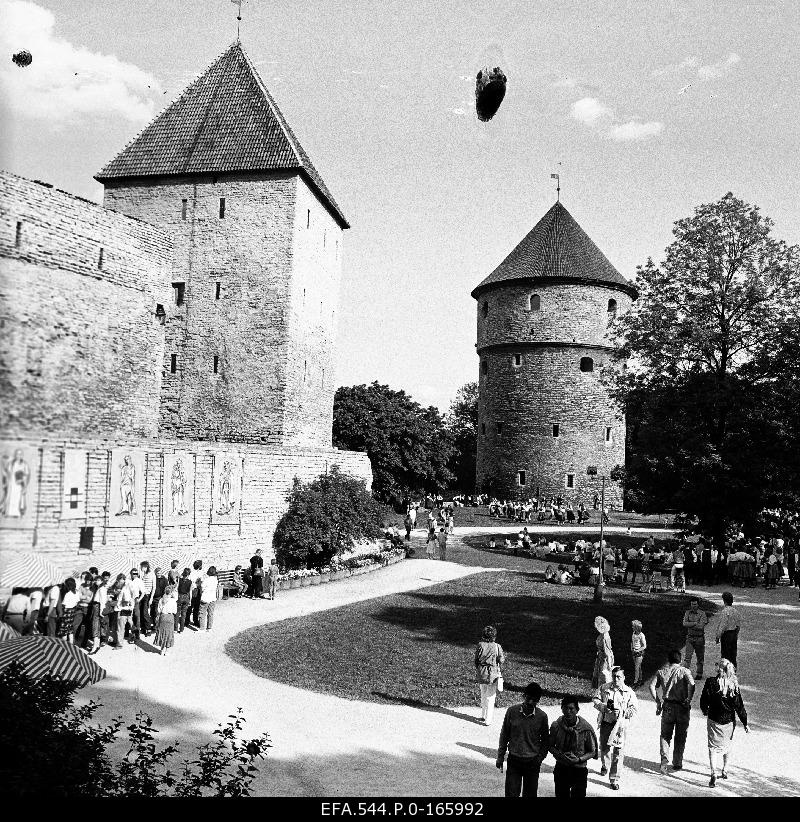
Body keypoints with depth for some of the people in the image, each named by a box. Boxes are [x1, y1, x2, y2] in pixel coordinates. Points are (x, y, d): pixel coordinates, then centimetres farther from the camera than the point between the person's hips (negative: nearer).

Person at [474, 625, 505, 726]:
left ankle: (483, 715, 34)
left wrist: (477, 671, 14)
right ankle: (488, 720, 7)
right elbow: (501, 661, -8)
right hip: (492, 673, -3)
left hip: (481, 673, 3)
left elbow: (476, 659, 1)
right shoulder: (497, 647, -14)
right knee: (490, 697, 6)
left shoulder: (480, 645, -7)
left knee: (483, 694, 21)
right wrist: (504, 657, 13)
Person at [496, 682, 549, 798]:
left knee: (530, 794, 9)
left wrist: (540, 757, -4)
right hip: (514, 760, 0)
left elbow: (545, 740, 6)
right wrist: (500, 757, 5)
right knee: (511, 794, -1)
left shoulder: (542, 716, -8)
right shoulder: (512, 711, -8)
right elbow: (504, 735, 2)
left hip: (532, 762, 0)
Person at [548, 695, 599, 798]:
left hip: (579, 770, -2)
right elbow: (550, 746, 4)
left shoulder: (586, 729, -15)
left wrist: (579, 759, -19)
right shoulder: (556, 726, -9)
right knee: (561, 795, 13)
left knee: (578, 795, 1)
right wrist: (559, 755, -15)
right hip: (561, 769, 2)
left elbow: (592, 752, -3)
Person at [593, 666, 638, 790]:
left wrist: (622, 712, -17)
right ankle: (605, 766, 48)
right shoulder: (604, 688, 4)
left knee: (618, 751, -8)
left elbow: (634, 708, -3)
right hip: (605, 722, 2)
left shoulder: (629, 692, -1)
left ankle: (615, 779, 0)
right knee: (604, 747, 16)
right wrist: (604, 706, -14)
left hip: (620, 725, -2)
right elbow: (596, 700, 4)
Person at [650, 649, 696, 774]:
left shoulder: (661, 671, 6)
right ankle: (677, 764, 21)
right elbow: (692, 685, -19)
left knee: (665, 735, 13)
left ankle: (664, 759, -3)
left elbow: (652, 686, -3)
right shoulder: (684, 671, -2)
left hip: (667, 706, 1)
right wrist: (689, 700, -11)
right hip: (682, 706, -1)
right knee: (680, 737, 14)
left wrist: (658, 702, 3)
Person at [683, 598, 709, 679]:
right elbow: (684, 624, -10)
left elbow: (701, 626, -18)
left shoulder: (702, 614, -7)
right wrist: (695, 623, -17)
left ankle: (699, 674, 22)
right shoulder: (687, 613, 3)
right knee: (687, 656, -7)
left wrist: (690, 625, -12)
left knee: (700, 657, 10)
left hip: (699, 638, -2)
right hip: (690, 638, 2)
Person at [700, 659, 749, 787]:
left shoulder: (711, 682, -15)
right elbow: (739, 706, -6)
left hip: (714, 720, -3)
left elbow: (704, 700, -8)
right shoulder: (734, 685, -9)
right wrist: (745, 723, 3)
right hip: (729, 721, 3)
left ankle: (714, 773, -14)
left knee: (713, 747, 2)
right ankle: (725, 771, 36)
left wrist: (705, 712, 12)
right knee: (727, 744, 23)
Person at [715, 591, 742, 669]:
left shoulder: (725, 611, -17)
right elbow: (739, 625, 12)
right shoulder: (735, 611, 6)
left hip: (726, 634, -7)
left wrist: (718, 636, -11)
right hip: (734, 634, 7)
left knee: (725, 655, -1)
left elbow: (723, 626, -18)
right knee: (733, 655, 13)